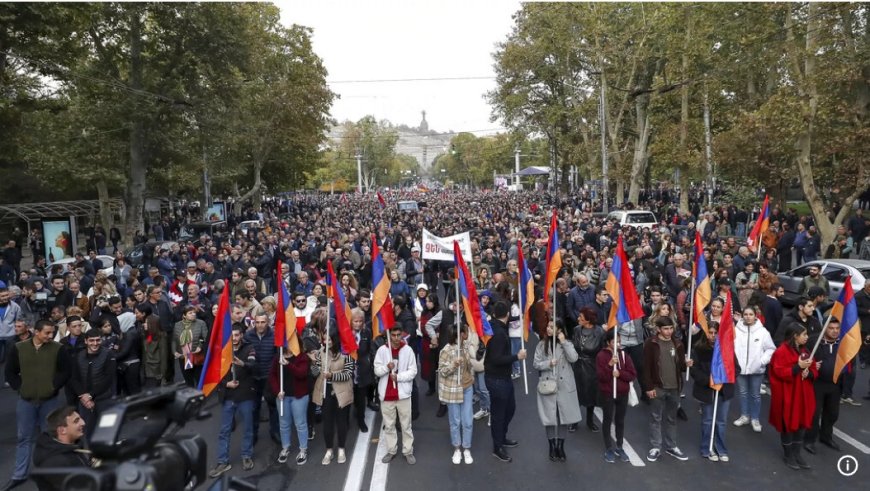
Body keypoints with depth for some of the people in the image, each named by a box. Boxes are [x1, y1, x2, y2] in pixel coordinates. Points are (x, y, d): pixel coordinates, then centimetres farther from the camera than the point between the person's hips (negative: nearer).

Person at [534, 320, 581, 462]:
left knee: (564, 416, 7)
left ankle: (561, 447, 23)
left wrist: (563, 342, -18)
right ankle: (552, 447, 19)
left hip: (564, 386, 0)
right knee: (549, 417, 5)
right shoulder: (541, 345, 1)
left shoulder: (567, 343, 0)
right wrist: (548, 363, -17)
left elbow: (573, 358, -17)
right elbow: (536, 364, 0)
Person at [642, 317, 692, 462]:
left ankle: (671, 447, 27)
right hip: (658, 388, -4)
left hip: (674, 387, 4)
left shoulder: (677, 343, 6)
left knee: (672, 418, 15)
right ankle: (655, 447, 16)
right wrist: (649, 387, -14)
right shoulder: (651, 343, -9)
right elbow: (647, 367, -11)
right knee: (656, 418, 6)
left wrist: (686, 364, -12)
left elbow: (680, 365, 11)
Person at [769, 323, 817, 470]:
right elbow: (780, 373, -20)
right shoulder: (781, 352, -15)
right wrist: (798, 367, -26)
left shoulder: (805, 351, 9)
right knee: (788, 425, 5)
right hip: (787, 396, -7)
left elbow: (814, 370, 11)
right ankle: (789, 456, 18)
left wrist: (809, 372, -11)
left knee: (801, 424, 13)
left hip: (803, 395, 7)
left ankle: (797, 454, 26)